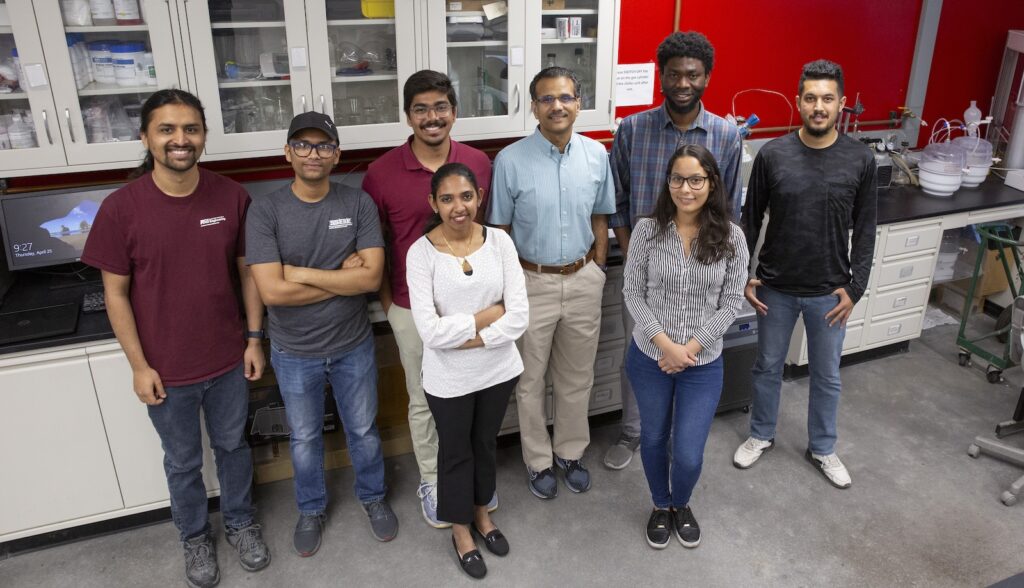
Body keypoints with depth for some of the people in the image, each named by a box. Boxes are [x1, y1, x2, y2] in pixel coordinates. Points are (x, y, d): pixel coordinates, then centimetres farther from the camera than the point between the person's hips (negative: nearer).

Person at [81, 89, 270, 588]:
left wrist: (254, 338, 0)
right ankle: (195, 536, 44)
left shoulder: (232, 197, -9)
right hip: (166, 369, -1)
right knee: (183, 462, 19)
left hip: (228, 360, 2)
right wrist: (139, 365, -8)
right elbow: (116, 294, -8)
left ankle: (240, 521, 46)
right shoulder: (121, 208, -14)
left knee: (233, 446, 22)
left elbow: (247, 271, 0)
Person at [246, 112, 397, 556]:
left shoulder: (358, 204, -11)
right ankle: (311, 509, 46)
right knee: (304, 438, 20)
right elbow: (272, 291, -24)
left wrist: (303, 273, -22)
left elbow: (372, 277, -20)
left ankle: (373, 497, 47)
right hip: (294, 353, 0)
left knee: (363, 430, 20)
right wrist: (344, 275, -20)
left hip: (353, 345, 1)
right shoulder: (265, 211, -15)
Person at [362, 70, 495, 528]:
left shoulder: (478, 163, -5)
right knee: (425, 401, 14)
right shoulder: (382, 173, -10)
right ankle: (430, 482, 35)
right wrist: (386, 301, -2)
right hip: (413, 307, -2)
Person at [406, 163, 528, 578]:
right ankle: (460, 528, 42)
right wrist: (486, 315, -18)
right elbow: (430, 331, -23)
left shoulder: (499, 241, -9)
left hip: (498, 369, 3)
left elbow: (520, 316, -14)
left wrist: (471, 338, -19)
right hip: (449, 378, -3)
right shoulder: (421, 253, -16)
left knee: (486, 443, 23)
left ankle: (481, 512, 49)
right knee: (456, 450, 18)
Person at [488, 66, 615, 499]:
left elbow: (600, 220, 9)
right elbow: (499, 232, -6)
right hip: (532, 282, -3)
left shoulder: (596, 155, -1)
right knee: (531, 381, 12)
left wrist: (597, 273, 8)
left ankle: (570, 452, 38)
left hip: (583, 281, 3)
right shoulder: (510, 161, -12)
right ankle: (538, 460, 32)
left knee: (577, 377, 17)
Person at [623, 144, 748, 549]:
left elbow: (730, 304, -6)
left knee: (689, 456, 3)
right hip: (649, 357, 1)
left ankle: (682, 505, 38)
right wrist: (665, 344, -16)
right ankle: (660, 506, 46)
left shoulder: (731, 237, -9)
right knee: (654, 439, 18)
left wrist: (691, 348, -13)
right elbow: (632, 292, -7)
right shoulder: (648, 230, -10)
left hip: (704, 363, 0)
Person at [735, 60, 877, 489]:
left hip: (829, 291, 1)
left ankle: (822, 449, 37)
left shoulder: (860, 160, -8)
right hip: (776, 287, 0)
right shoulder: (772, 154, -10)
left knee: (826, 376, 16)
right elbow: (750, 220, -1)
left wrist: (854, 288, -5)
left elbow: (864, 230, -1)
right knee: (768, 367, 17)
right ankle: (761, 435, 40)